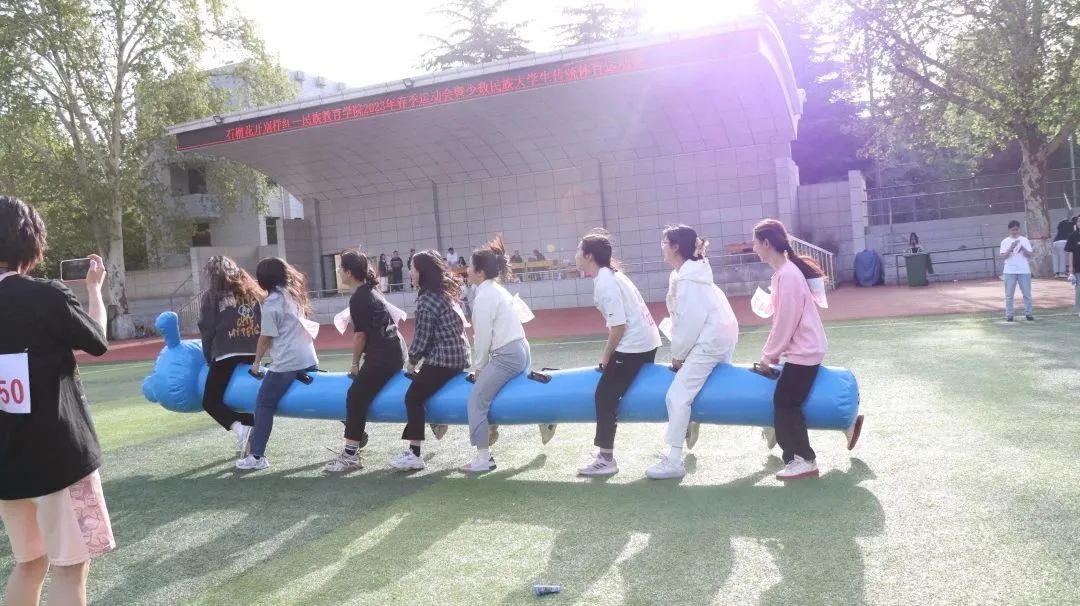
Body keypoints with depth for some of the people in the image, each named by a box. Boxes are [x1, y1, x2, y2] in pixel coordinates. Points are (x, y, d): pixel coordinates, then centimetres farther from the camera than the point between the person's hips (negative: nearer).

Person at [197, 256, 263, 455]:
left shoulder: (212, 296, 3)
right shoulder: (252, 290, 15)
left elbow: (207, 329, 0)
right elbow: (264, 323, 11)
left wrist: (208, 357, 11)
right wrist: (256, 348, 16)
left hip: (227, 355, -5)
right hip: (253, 353, 5)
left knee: (210, 400, 2)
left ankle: (239, 428, -21)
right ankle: (251, 434, 12)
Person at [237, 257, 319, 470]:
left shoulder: (272, 303, -9)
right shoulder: (294, 294, 14)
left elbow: (265, 338, -5)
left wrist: (256, 363, 8)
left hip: (285, 364, -8)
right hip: (309, 360, 8)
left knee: (264, 404, 1)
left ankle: (257, 457, 0)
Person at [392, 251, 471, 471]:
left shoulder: (426, 300, -16)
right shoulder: (445, 292, 12)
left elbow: (422, 337, -15)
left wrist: (412, 361, 2)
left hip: (443, 359, -10)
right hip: (458, 354, 10)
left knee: (414, 397, -10)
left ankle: (414, 455, -16)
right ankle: (439, 423, 41)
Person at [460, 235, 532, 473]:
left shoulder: (484, 296, -12)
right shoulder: (497, 290, 16)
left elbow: (483, 336, -13)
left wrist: (478, 366, -1)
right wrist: (482, 365, 15)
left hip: (506, 356, -10)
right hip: (520, 351, 10)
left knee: (477, 400, -6)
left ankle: (483, 459, -6)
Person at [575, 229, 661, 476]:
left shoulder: (604, 283, -18)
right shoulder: (610, 275, 13)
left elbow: (618, 326, -21)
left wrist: (606, 356, -8)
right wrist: (610, 354, 18)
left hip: (633, 346, -10)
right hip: (646, 342, 10)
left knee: (605, 397, -6)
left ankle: (605, 460, -4)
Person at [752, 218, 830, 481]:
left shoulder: (788, 275, -21)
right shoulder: (784, 271, 10)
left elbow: (785, 322, -20)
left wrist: (768, 355, -10)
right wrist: (771, 352, 11)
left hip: (804, 351, -10)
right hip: (802, 349, 10)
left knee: (785, 403, -4)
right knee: (787, 402, 14)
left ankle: (804, 460, 3)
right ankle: (796, 455, 21)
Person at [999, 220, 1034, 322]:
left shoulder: (1025, 240, 6)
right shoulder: (1005, 241, 3)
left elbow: (1029, 254, 1)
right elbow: (1003, 256, -6)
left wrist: (1023, 248, -17)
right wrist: (1011, 248, -19)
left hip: (1024, 271, 1)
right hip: (1009, 271, -1)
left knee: (1027, 293, 3)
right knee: (1009, 295, 0)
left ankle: (1028, 313, 11)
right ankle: (1009, 315, 4)